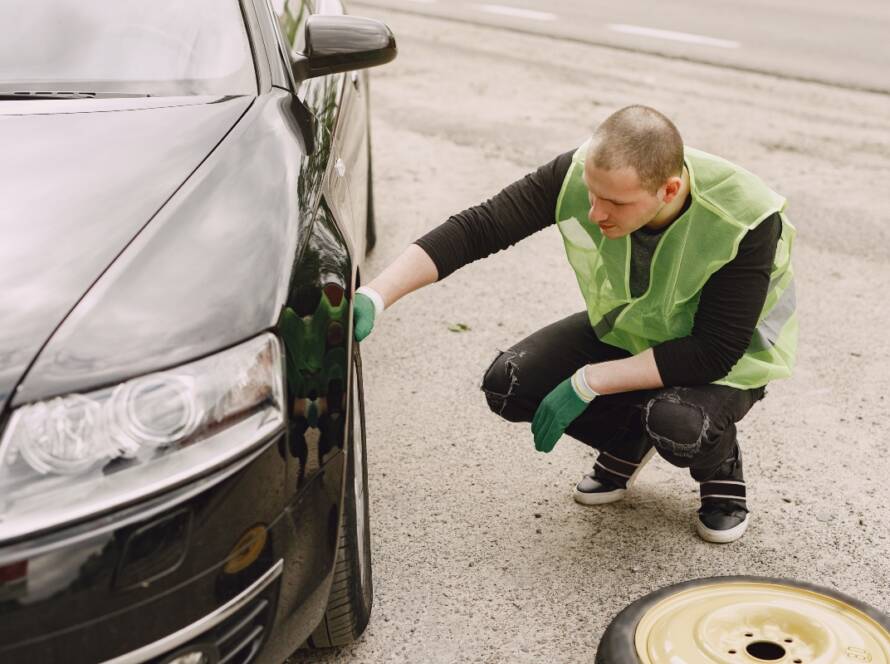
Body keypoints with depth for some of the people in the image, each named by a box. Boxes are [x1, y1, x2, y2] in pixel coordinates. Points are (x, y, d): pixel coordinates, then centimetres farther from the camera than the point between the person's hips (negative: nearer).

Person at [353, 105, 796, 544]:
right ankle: (628, 443, 11)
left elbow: (713, 354, -31)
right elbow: (476, 228, -27)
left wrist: (586, 383, -32)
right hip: (625, 331, 4)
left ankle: (721, 466, 2)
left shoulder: (744, 221, -34)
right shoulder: (577, 174, -27)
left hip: (727, 360, -4)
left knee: (677, 425, -37)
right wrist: (374, 296, -39)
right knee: (509, 385, -17)